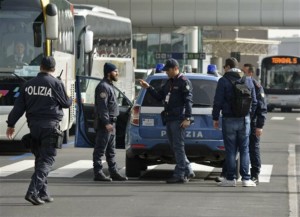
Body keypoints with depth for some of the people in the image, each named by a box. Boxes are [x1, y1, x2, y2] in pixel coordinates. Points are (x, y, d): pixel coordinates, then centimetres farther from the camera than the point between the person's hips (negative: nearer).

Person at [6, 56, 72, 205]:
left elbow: (19, 106, 6)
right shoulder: (56, 84, -8)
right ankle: (33, 191, -18)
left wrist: (11, 124, 10)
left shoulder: (29, 84, 6)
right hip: (49, 126, -5)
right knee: (47, 159, -4)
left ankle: (42, 193, 18)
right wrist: (71, 100, 25)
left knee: (40, 158, 16)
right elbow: (65, 103, 2)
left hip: (33, 126, 5)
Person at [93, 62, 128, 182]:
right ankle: (98, 173, -5)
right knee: (100, 149, -7)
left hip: (110, 123, 11)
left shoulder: (109, 86, 19)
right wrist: (106, 123, -25)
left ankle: (114, 172, 18)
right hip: (104, 124, -11)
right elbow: (102, 106, -21)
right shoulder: (103, 86, -14)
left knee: (111, 150, 13)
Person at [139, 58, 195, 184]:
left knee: (178, 147, -8)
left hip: (178, 120, -9)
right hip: (169, 120, 9)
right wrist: (148, 88, 11)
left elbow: (188, 100, -13)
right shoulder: (169, 83, 20)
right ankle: (188, 171, 18)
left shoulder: (184, 82, -7)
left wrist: (187, 118, -20)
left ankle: (179, 175, -6)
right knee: (174, 147, 11)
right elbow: (159, 96, 25)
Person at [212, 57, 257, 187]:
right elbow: (254, 102, 11)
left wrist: (215, 118, 0)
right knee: (244, 149, 6)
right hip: (244, 120, 3)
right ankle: (246, 178, 2)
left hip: (229, 119, -3)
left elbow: (217, 102, -9)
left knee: (230, 150, 2)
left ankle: (231, 178, 3)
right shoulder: (248, 81, 7)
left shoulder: (223, 81, -8)